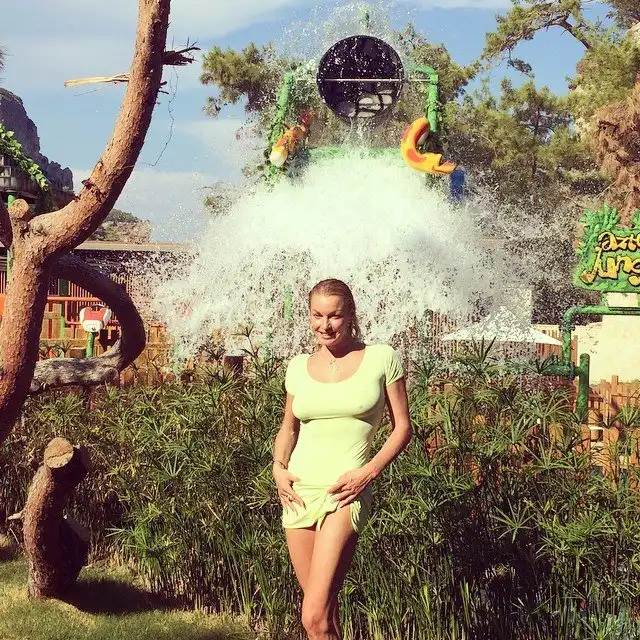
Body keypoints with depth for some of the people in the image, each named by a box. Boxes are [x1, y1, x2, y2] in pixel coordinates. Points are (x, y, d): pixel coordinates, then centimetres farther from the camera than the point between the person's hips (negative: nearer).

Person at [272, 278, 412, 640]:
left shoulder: (382, 359, -1)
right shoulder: (299, 367, 9)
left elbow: (402, 427, 2)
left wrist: (369, 472, -11)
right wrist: (279, 467, 2)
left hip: (345, 492, -4)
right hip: (299, 491, 4)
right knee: (324, 607, 9)